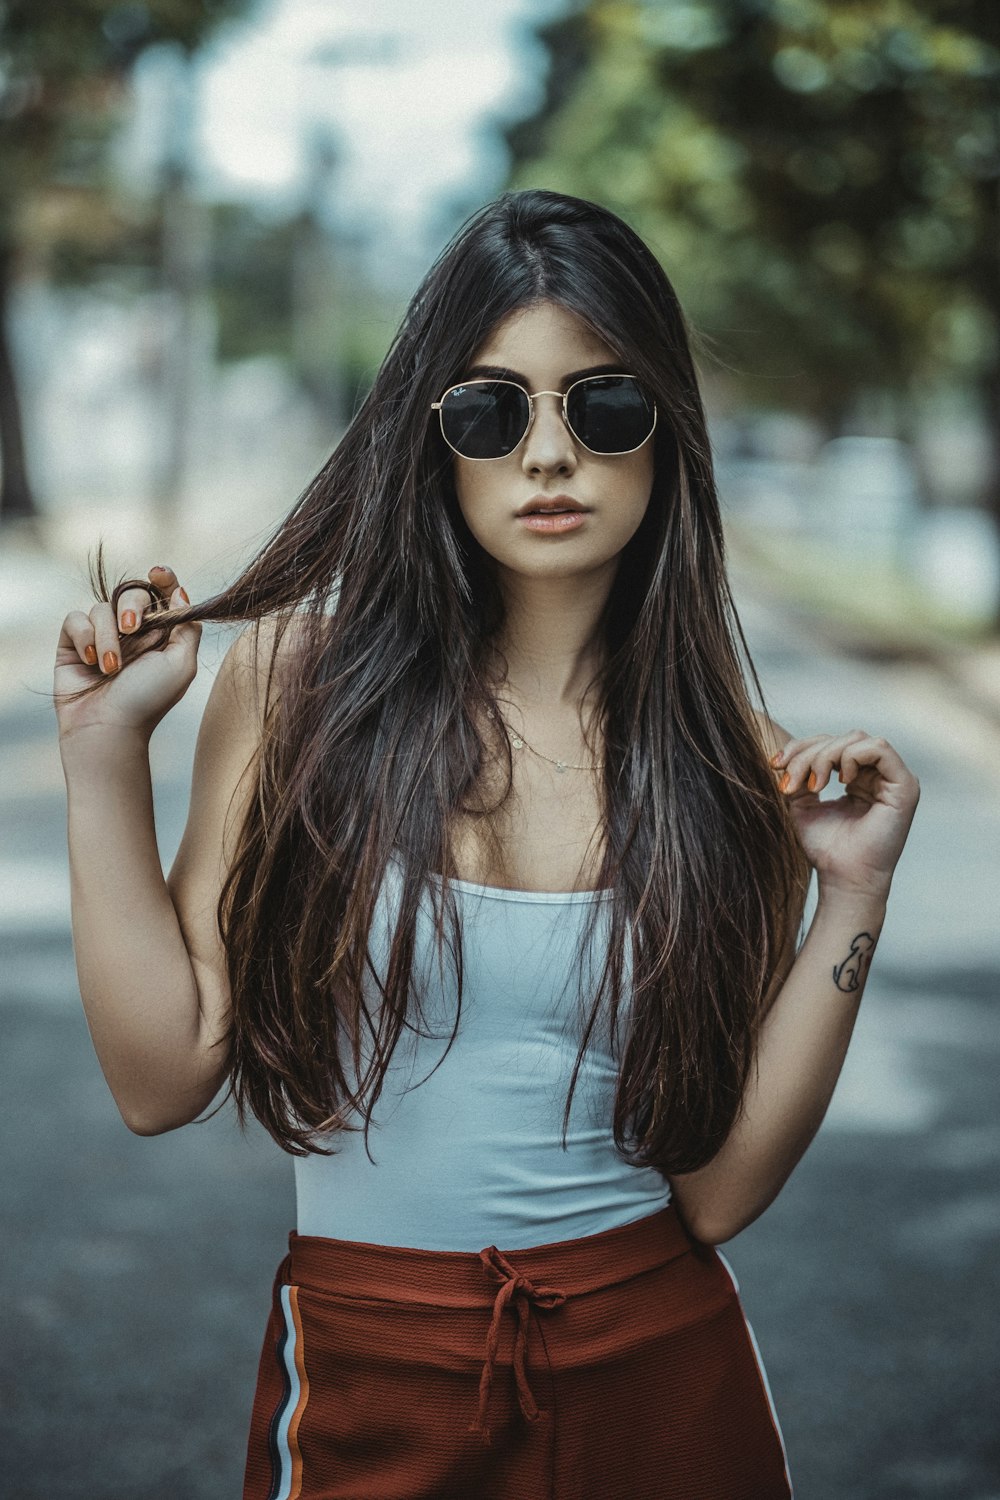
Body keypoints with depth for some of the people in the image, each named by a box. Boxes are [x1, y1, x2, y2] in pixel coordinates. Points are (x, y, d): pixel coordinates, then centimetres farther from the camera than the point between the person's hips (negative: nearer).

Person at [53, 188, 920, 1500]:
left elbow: (718, 1187, -8)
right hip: (365, 1388, -1)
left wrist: (852, 899, -15)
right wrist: (107, 758, -14)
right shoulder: (301, 676, -7)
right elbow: (163, 1076, -9)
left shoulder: (736, 758, -4)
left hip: (662, 1377, 1)